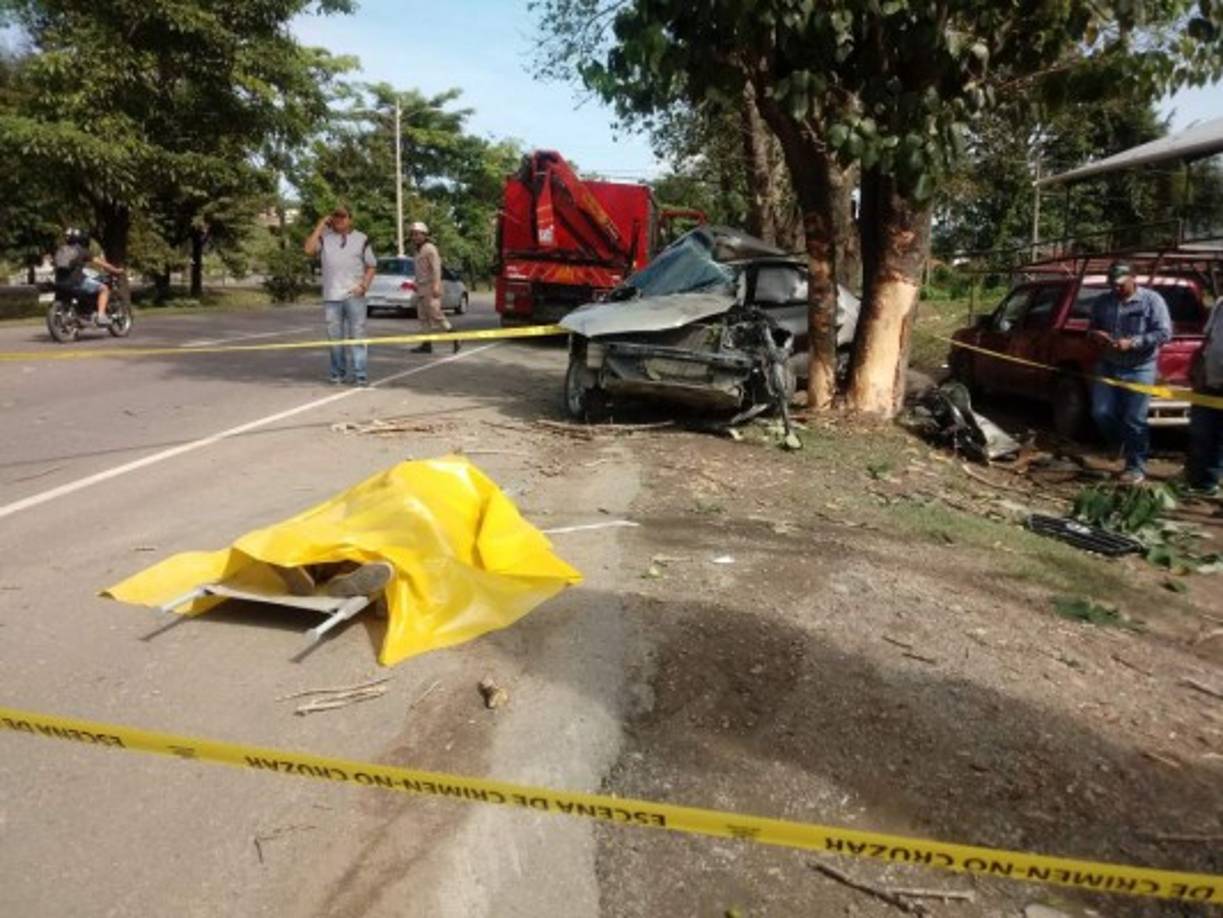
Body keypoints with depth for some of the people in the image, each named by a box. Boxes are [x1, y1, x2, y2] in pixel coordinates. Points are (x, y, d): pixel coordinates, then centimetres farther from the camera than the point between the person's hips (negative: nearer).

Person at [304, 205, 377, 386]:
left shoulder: (361, 239, 9)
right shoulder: (325, 237, 9)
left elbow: (371, 266, 10)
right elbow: (309, 249, -9)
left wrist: (364, 285, -6)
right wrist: (320, 226, -4)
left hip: (354, 296, -1)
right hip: (331, 296, 1)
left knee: (357, 335, -4)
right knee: (335, 337, 6)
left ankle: (359, 374, -3)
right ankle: (337, 373, 15)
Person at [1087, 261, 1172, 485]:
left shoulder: (1151, 300, -5)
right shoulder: (1102, 302, 9)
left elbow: (1164, 332, -10)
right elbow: (1091, 328, 20)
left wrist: (1132, 343, -22)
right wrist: (1095, 334, -5)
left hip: (1139, 369, -4)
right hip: (1107, 366, 5)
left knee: (1134, 420, -3)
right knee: (1101, 412, -1)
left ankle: (1136, 466, 10)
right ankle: (1121, 445, 29)